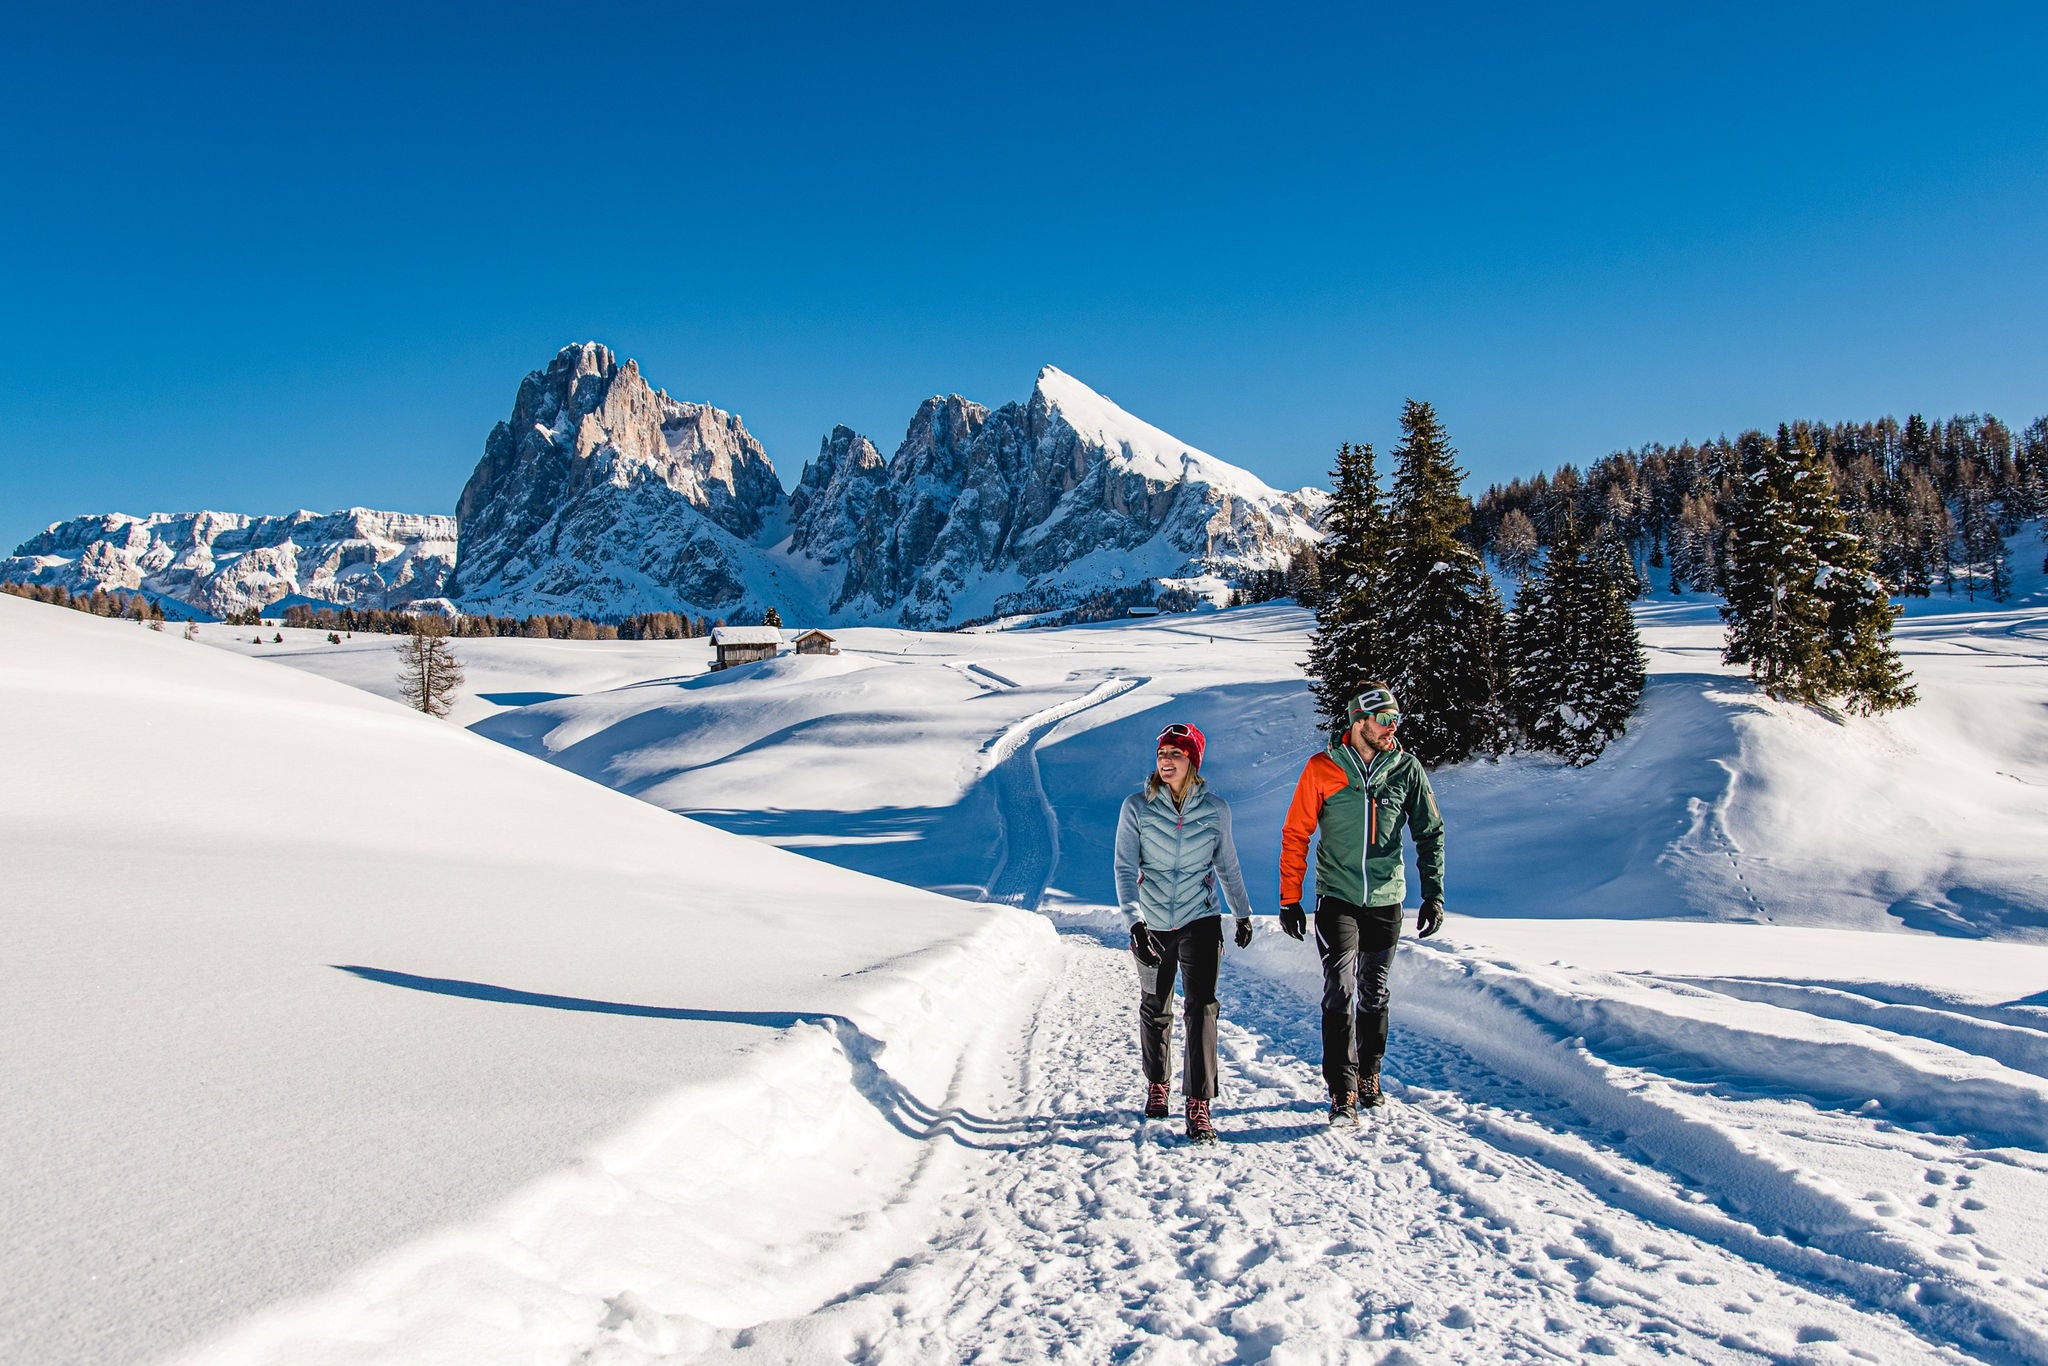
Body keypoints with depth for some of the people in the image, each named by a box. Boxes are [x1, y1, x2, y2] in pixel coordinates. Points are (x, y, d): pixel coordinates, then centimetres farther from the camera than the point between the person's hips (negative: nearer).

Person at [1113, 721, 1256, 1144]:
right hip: (1152, 926, 1)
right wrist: (1135, 921, -23)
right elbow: (1125, 868, -11)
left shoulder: (1215, 809, -3)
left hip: (1200, 922, 0)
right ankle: (1156, 1085, 36)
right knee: (1155, 1010, 14)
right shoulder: (1136, 807, -7)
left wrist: (1243, 913, 19)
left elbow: (1227, 865, 11)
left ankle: (1199, 1107, -8)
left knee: (1201, 1008, -12)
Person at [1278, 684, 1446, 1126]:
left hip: (1386, 901, 2)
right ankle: (1343, 1093, -5)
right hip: (1337, 899, -2)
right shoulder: (1322, 769, -8)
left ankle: (1368, 1076, 31)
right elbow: (1295, 834, -2)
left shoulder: (1407, 769, -2)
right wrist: (1290, 899, -4)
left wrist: (1433, 895, -2)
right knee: (1340, 993, -9)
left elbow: (1430, 833, 5)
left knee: (1374, 995, 14)